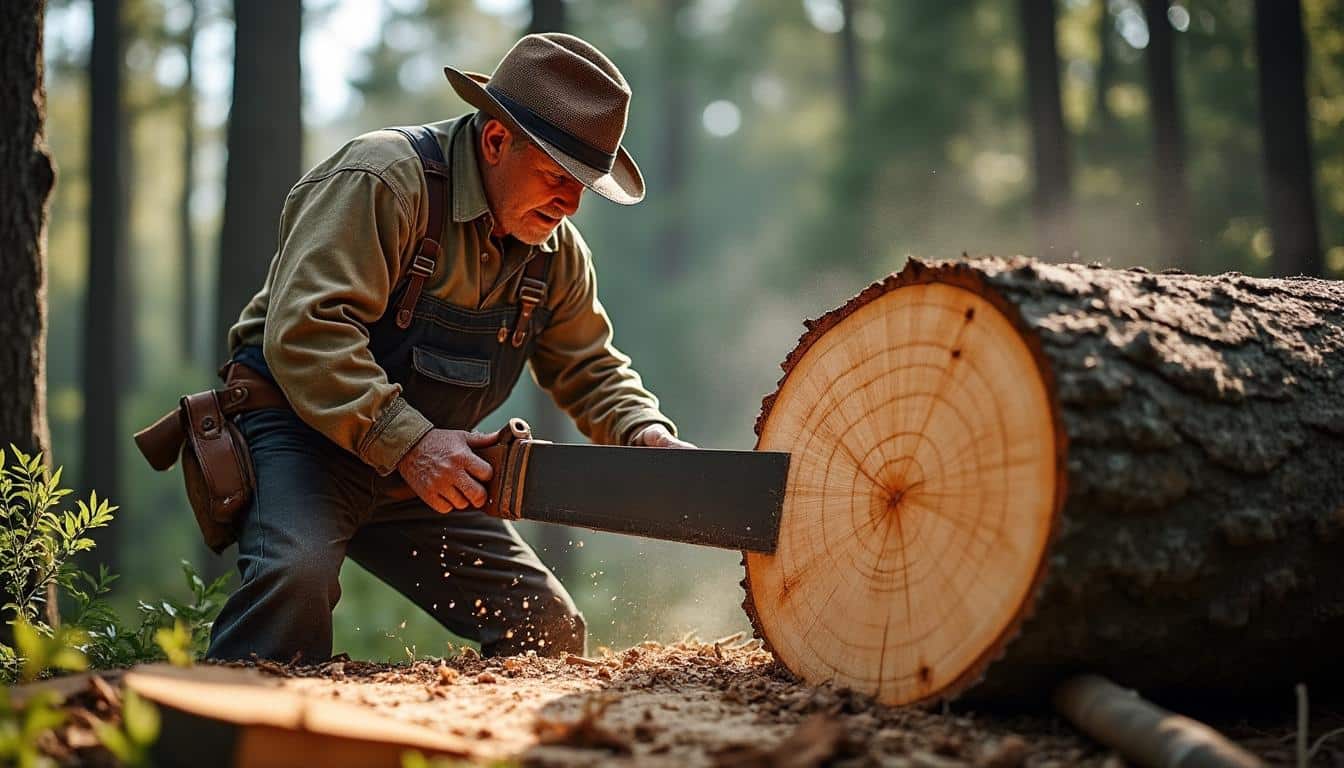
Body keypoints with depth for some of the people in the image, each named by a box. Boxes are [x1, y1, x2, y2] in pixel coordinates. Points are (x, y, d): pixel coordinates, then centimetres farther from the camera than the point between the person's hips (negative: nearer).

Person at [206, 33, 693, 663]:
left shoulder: (555, 248, 3)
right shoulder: (385, 179, -21)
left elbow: (590, 368, 13)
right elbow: (304, 331, -30)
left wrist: (647, 433, -8)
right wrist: (407, 444, -35)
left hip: (423, 466, 7)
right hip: (303, 428, -7)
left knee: (551, 630, 1)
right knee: (297, 575, -36)